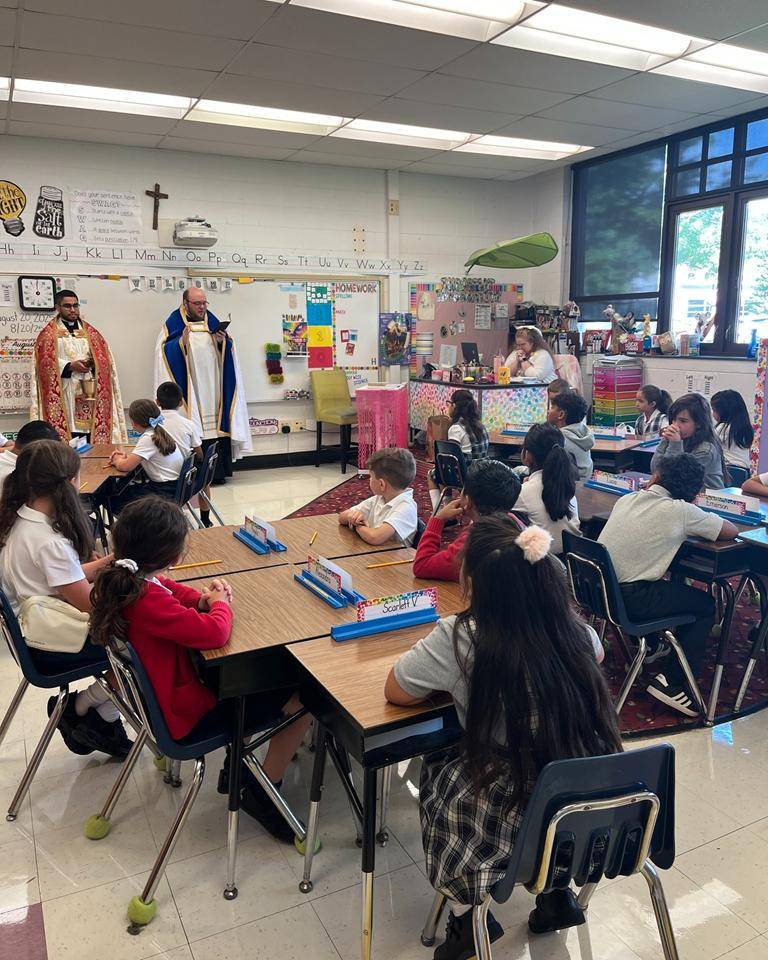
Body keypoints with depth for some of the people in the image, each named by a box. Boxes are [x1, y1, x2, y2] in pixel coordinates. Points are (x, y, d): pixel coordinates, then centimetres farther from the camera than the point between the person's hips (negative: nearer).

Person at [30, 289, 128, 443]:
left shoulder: (90, 332, 16)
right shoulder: (49, 333, 6)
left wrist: (93, 364, -9)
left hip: (89, 394, 3)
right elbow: (46, 362, -4)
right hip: (63, 397, -3)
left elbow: (105, 359, 11)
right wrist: (70, 366, -15)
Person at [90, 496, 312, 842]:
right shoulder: (147, 601, -34)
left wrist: (202, 599, -7)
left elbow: (174, 593, 14)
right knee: (305, 698, -7)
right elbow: (215, 632, -38)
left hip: (166, 687, 10)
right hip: (188, 707, -10)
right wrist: (220, 603, -16)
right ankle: (261, 793, 8)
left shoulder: (121, 580, -4)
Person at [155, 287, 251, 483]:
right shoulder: (173, 322, 2)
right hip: (190, 389, -4)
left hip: (213, 387, 4)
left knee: (216, 424, 1)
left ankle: (217, 472, 7)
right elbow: (164, 351, -5)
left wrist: (224, 341, -6)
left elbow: (228, 351, 15)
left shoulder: (212, 320, 14)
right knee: (194, 432, -9)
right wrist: (182, 341, -20)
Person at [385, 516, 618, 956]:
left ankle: (467, 916, 30)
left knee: (436, 770, 24)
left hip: (515, 825, -4)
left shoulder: (458, 639, -21)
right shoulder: (576, 630, -7)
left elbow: (395, 692, -5)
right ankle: (556, 891, 31)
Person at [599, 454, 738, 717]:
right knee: (706, 606, 13)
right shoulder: (681, 511, -9)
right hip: (629, 599, -7)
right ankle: (672, 683, 10)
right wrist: (695, 517, 15)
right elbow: (731, 531, 2)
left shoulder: (626, 499, 8)